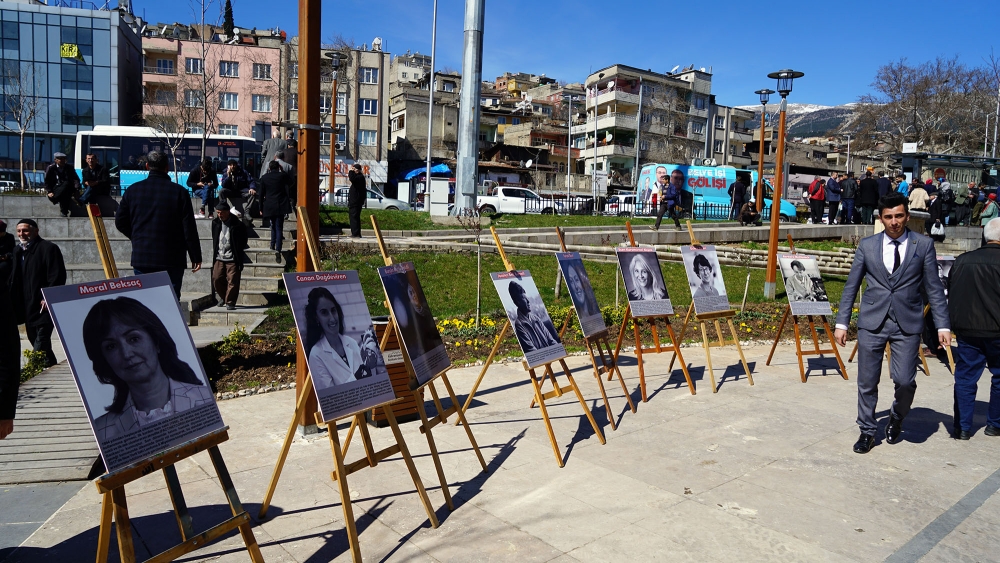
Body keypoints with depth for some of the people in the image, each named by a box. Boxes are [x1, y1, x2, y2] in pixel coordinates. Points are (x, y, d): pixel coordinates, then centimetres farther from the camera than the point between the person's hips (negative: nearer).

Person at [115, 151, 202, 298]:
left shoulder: (132, 190, 4)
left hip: (141, 259, 3)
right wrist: (196, 257, -1)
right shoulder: (179, 192, -7)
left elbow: (120, 222, 11)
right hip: (172, 260, -3)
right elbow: (190, 229, -7)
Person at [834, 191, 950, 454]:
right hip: (872, 323, 1)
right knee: (867, 382, 5)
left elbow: (934, 289, 4)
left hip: (907, 324, -1)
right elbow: (851, 286, 7)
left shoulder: (923, 245, 3)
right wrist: (842, 323, 3)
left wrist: (943, 326, -1)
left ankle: (897, 417, 26)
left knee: (905, 380, -6)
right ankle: (867, 431, 23)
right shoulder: (867, 246, 4)